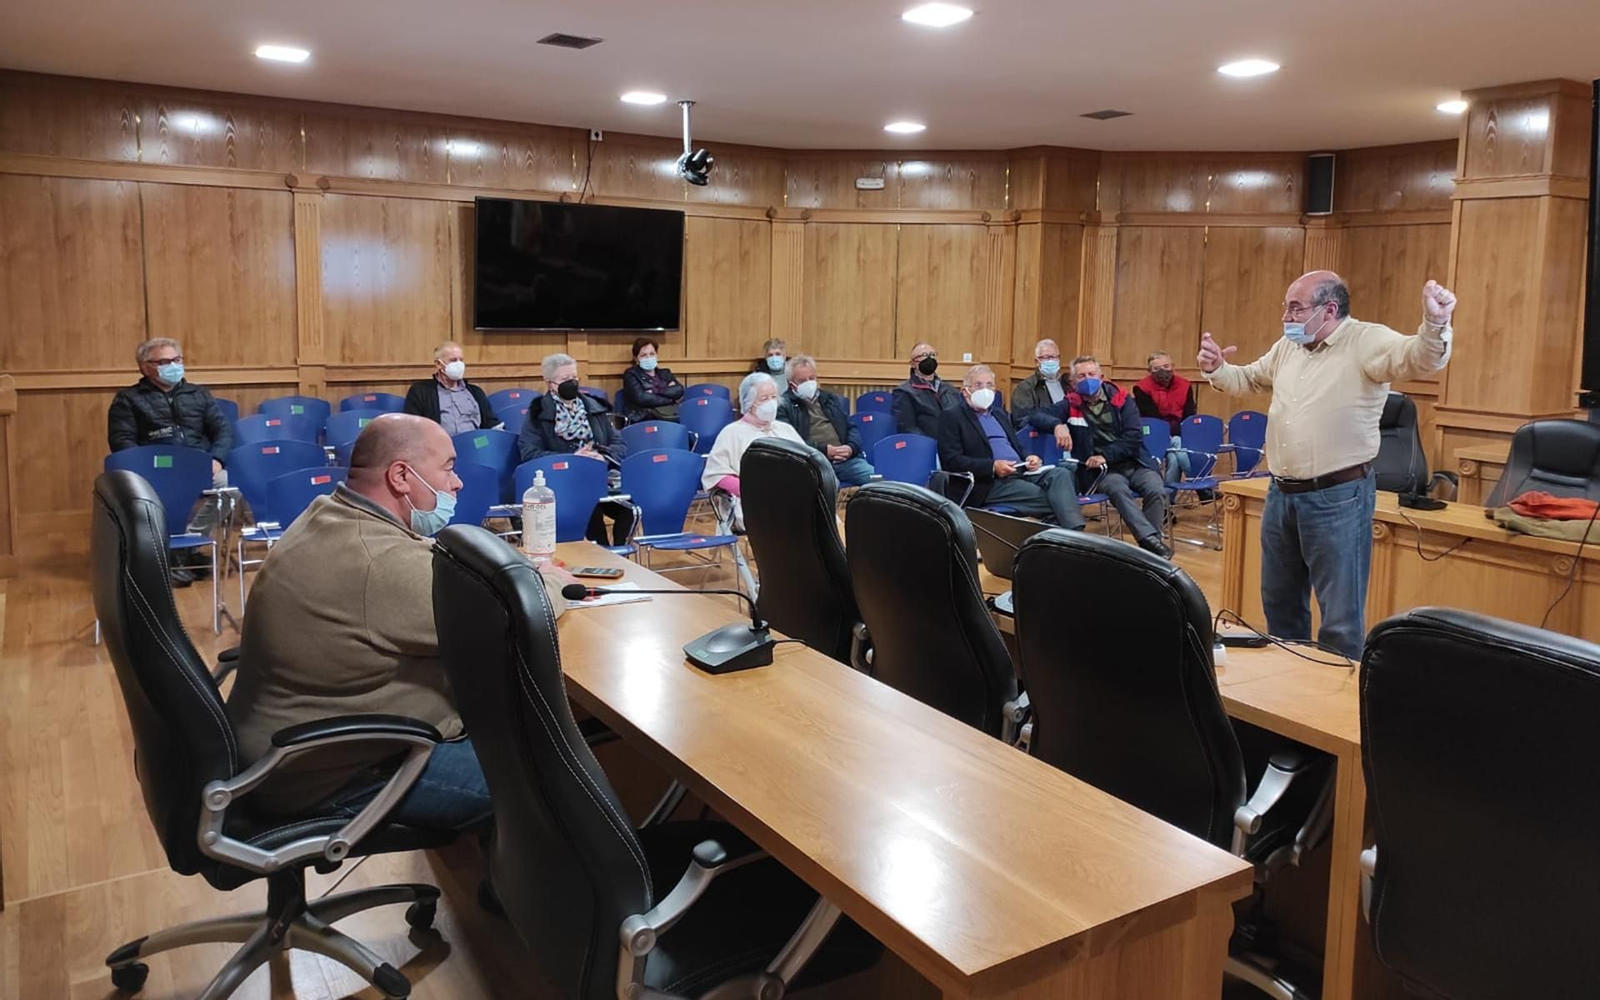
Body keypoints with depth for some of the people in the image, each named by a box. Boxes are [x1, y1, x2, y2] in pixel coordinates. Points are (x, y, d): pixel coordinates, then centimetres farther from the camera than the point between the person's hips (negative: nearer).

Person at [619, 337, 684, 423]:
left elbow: (679, 390, 6)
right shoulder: (631, 374, 10)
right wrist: (669, 398, 1)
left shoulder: (665, 373, 25)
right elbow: (641, 398, -7)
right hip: (645, 419, -4)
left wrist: (655, 391, -6)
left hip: (672, 418, 4)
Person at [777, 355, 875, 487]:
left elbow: (852, 428, 22)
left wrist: (851, 447, -1)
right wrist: (823, 450, -14)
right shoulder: (784, 406, 6)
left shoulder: (835, 400, 25)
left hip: (845, 459, 5)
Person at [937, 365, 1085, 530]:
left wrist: (1029, 459, 2)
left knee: (1060, 473, -23)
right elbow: (951, 461, -8)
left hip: (1021, 472, 6)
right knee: (1053, 499, -24)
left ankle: (1075, 534, -36)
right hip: (990, 482, -6)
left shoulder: (999, 413, 26)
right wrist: (993, 466, -18)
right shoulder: (951, 417, 4)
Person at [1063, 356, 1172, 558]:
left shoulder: (1122, 398, 8)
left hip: (1134, 463, 2)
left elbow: (1134, 437, -1)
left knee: (1156, 490, -28)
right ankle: (1152, 540, -41)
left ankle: (1147, 544, -16)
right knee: (1119, 489, -35)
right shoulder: (1071, 404, 5)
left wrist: (1106, 455, -15)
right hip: (1102, 470, -2)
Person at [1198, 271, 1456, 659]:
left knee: (1341, 616, 0)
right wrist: (1216, 369, 8)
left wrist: (1435, 325, -50)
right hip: (1281, 494, 8)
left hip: (1337, 497, -8)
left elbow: (1419, 358, -29)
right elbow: (1248, 379, 27)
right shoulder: (1287, 347, 10)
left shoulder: (1367, 341, -11)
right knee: (1280, 602, 21)